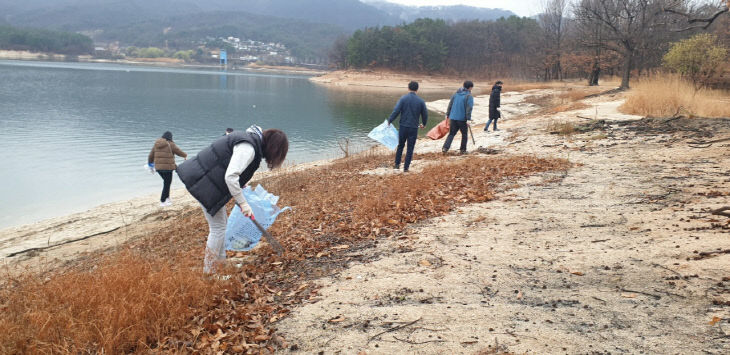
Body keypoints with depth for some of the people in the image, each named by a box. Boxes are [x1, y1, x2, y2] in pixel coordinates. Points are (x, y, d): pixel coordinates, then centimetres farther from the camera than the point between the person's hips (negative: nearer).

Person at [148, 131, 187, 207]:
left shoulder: (156, 144, 7)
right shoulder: (170, 144, -9)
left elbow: (151, 156, 12)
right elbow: (179, 152, 2)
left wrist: (150, 163, 30)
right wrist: (185, 155, 22)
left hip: (158, 167, 6)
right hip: (167, 167, -6)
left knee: (166, 182, 23)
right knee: (167, 184, 4)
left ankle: (167, 198, 23)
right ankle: (162, 202, 6)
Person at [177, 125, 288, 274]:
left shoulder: (250, 138, 9)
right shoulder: (248, 148, -22)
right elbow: (230, 176, -30)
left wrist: (240, 185, 26)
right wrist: (242, 203, -23)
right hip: (206, 184, -10)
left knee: (221, 223, 19)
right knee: (218, 227, -2)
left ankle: (220, 262, 33)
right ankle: (209, 273, 9)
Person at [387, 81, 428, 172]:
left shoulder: (403, 98, -5)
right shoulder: (421, 101, 0)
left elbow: (396, 111, -12)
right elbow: (425, 114, 8)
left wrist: (389, 121, -4)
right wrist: (423, 124, 25)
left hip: (403, 126, 0)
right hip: (414, 128, 0)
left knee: (400, 146, 16)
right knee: (410, 148, 6)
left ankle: (397, 164, 20)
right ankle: (406, 167, 6)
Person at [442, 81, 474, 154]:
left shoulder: (456, 94, 10)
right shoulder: (469, 96, -7)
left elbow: (450, 105, 13)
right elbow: (469, 108, -15)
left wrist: (447, 115, 19)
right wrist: (468, 119, -16)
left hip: (453, 118, 5)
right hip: (462, 119, -4)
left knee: (451, 134, 8)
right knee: (464, 134, 12)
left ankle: (445, 147, -8)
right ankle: (463, 150, 16)